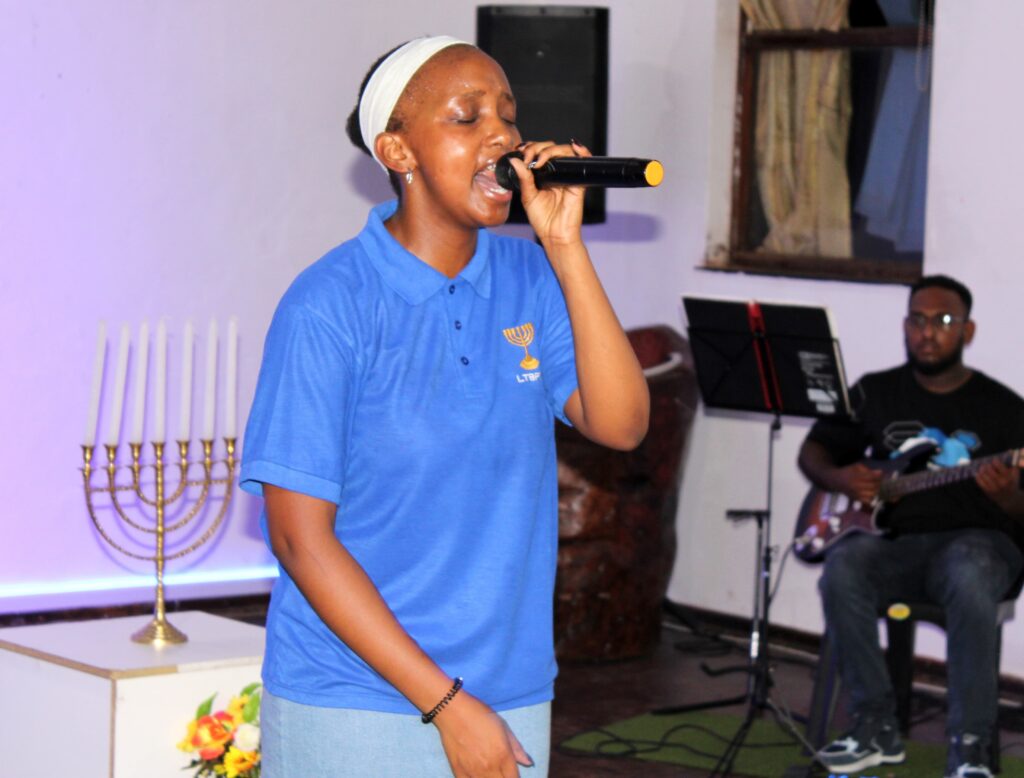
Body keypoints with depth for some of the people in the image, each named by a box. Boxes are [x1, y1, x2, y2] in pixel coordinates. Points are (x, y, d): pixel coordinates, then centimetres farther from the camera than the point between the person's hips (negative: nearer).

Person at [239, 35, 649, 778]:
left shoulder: (529, 280, 3)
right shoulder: (330, 305, -11)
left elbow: (620, 424, -7)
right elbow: (301, 536, -13)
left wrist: (565, 248, -13)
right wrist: (446, 703, -15)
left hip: (511, 691, 4)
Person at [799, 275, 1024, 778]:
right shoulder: (875, 393, 14)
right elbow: (814, 451, 22)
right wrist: (839, 479, -1)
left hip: (975, 540, -3)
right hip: (893, 541, 3)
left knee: (970, 579, -39)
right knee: (843, 568, -32)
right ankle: (876, 726, -20)